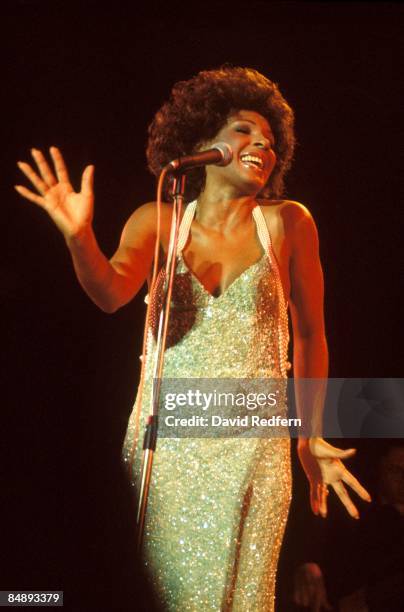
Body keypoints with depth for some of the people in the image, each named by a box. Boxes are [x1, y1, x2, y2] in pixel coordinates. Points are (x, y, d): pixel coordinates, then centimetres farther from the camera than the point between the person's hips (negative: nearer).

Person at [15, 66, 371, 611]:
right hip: (162, 442, 1)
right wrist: (79, 236, -34)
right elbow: (112, 291, -14)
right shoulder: (158, 221, 3)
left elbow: (310, 333, 4)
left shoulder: (287, 222, 0)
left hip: (252, 447, -1)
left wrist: (311, 436, 5)